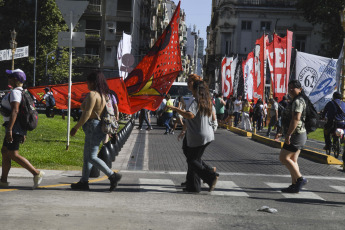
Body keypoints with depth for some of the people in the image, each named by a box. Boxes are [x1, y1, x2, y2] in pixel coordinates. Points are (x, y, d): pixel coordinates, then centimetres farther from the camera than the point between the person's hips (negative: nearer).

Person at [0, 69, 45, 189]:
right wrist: (23, 133, 21)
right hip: (20, 129, 10)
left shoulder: (15, 92, -15)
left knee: (13, 154, -9)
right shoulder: (23, 92, 16)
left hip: (14, 128, -10)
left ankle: (36, 173, -12)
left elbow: (15, 111, -26)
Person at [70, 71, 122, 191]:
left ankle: (113, 176, -12)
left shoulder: (92, 94, -15)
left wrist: (76, 127, -16)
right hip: (100, 127, 10)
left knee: (91, 157, -8)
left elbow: (87, 113, -21)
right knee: (86, 156, 14)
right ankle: (84, 181, 17)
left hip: (93, 127, -10)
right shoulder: (104, 94, 13)